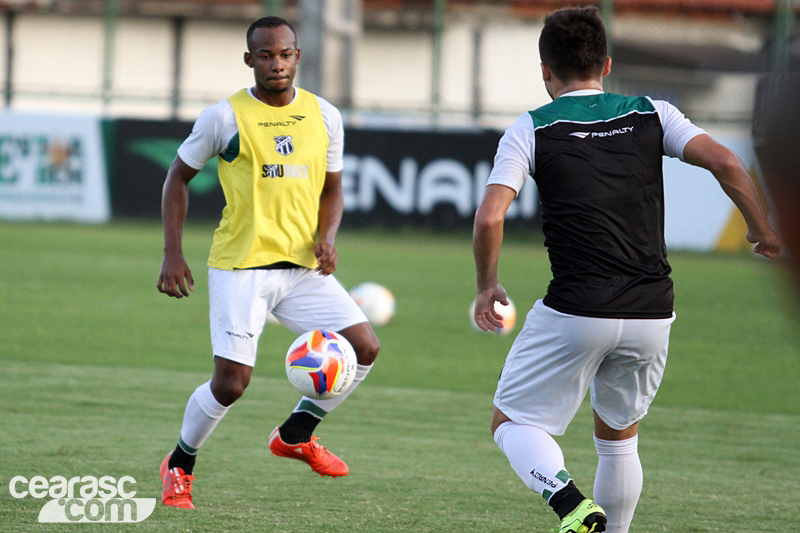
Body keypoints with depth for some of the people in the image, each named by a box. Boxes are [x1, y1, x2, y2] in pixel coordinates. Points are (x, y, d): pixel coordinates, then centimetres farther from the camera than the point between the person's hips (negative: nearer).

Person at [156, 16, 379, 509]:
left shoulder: (324, 117, 6)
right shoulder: (225, 117, -5)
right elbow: (178, 177, 5)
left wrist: (327, 237, -3)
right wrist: (173, 254, -3)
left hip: (304, 266, 5)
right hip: (241, 266, -4)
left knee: (364, 347, -7)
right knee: (231, 382, -11)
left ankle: (296, 435, 14)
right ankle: (179, 466, 15)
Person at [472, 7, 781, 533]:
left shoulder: (531, 129, 2)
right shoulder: (650, 114, 8)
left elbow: (489, 216, -10)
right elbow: (725, 163, -4)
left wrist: (487, 286, 6)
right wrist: (764, 230, 10)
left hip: (574, 312, -4)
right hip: (652, 313, 4)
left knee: (514, 422, 9)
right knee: (619, 435, 24)